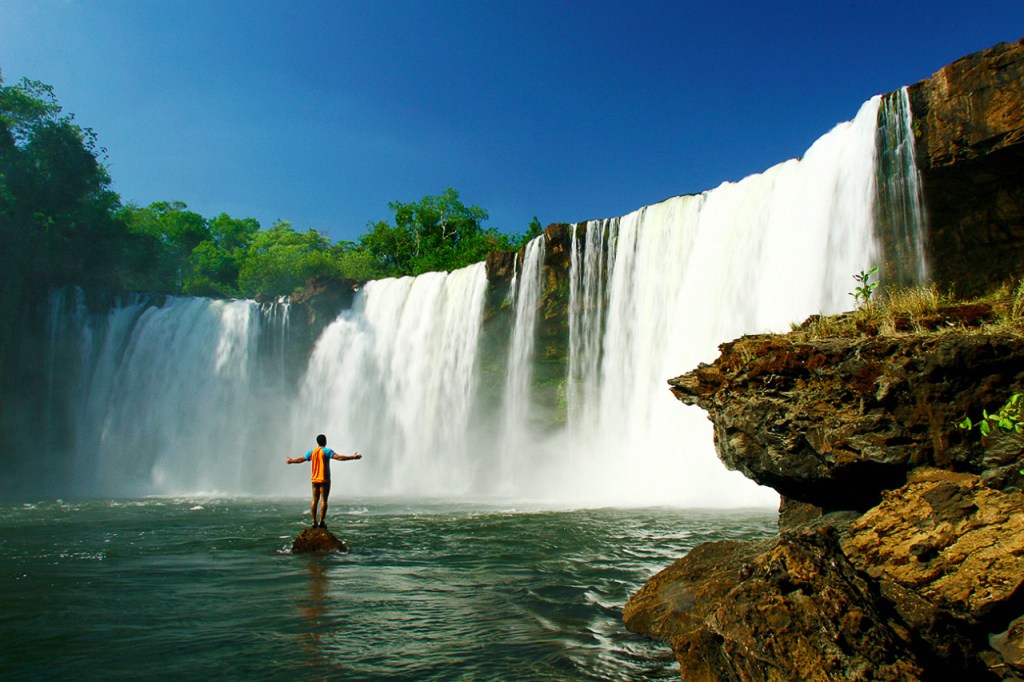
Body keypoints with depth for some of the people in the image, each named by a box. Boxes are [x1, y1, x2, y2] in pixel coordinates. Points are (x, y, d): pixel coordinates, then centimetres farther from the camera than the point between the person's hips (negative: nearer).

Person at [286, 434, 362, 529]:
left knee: (315, 500, 10)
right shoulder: (327, 451, -9)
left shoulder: (312, 452, 8)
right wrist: (353, 457, -20)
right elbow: (339, 457, -20)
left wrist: (291, 461, 38)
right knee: (323, 500, -4)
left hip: (315, 480, 6)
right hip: (324, 480, -6)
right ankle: (321, 522, -7)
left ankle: (314, 521, 9)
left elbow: (301, 459, 19)